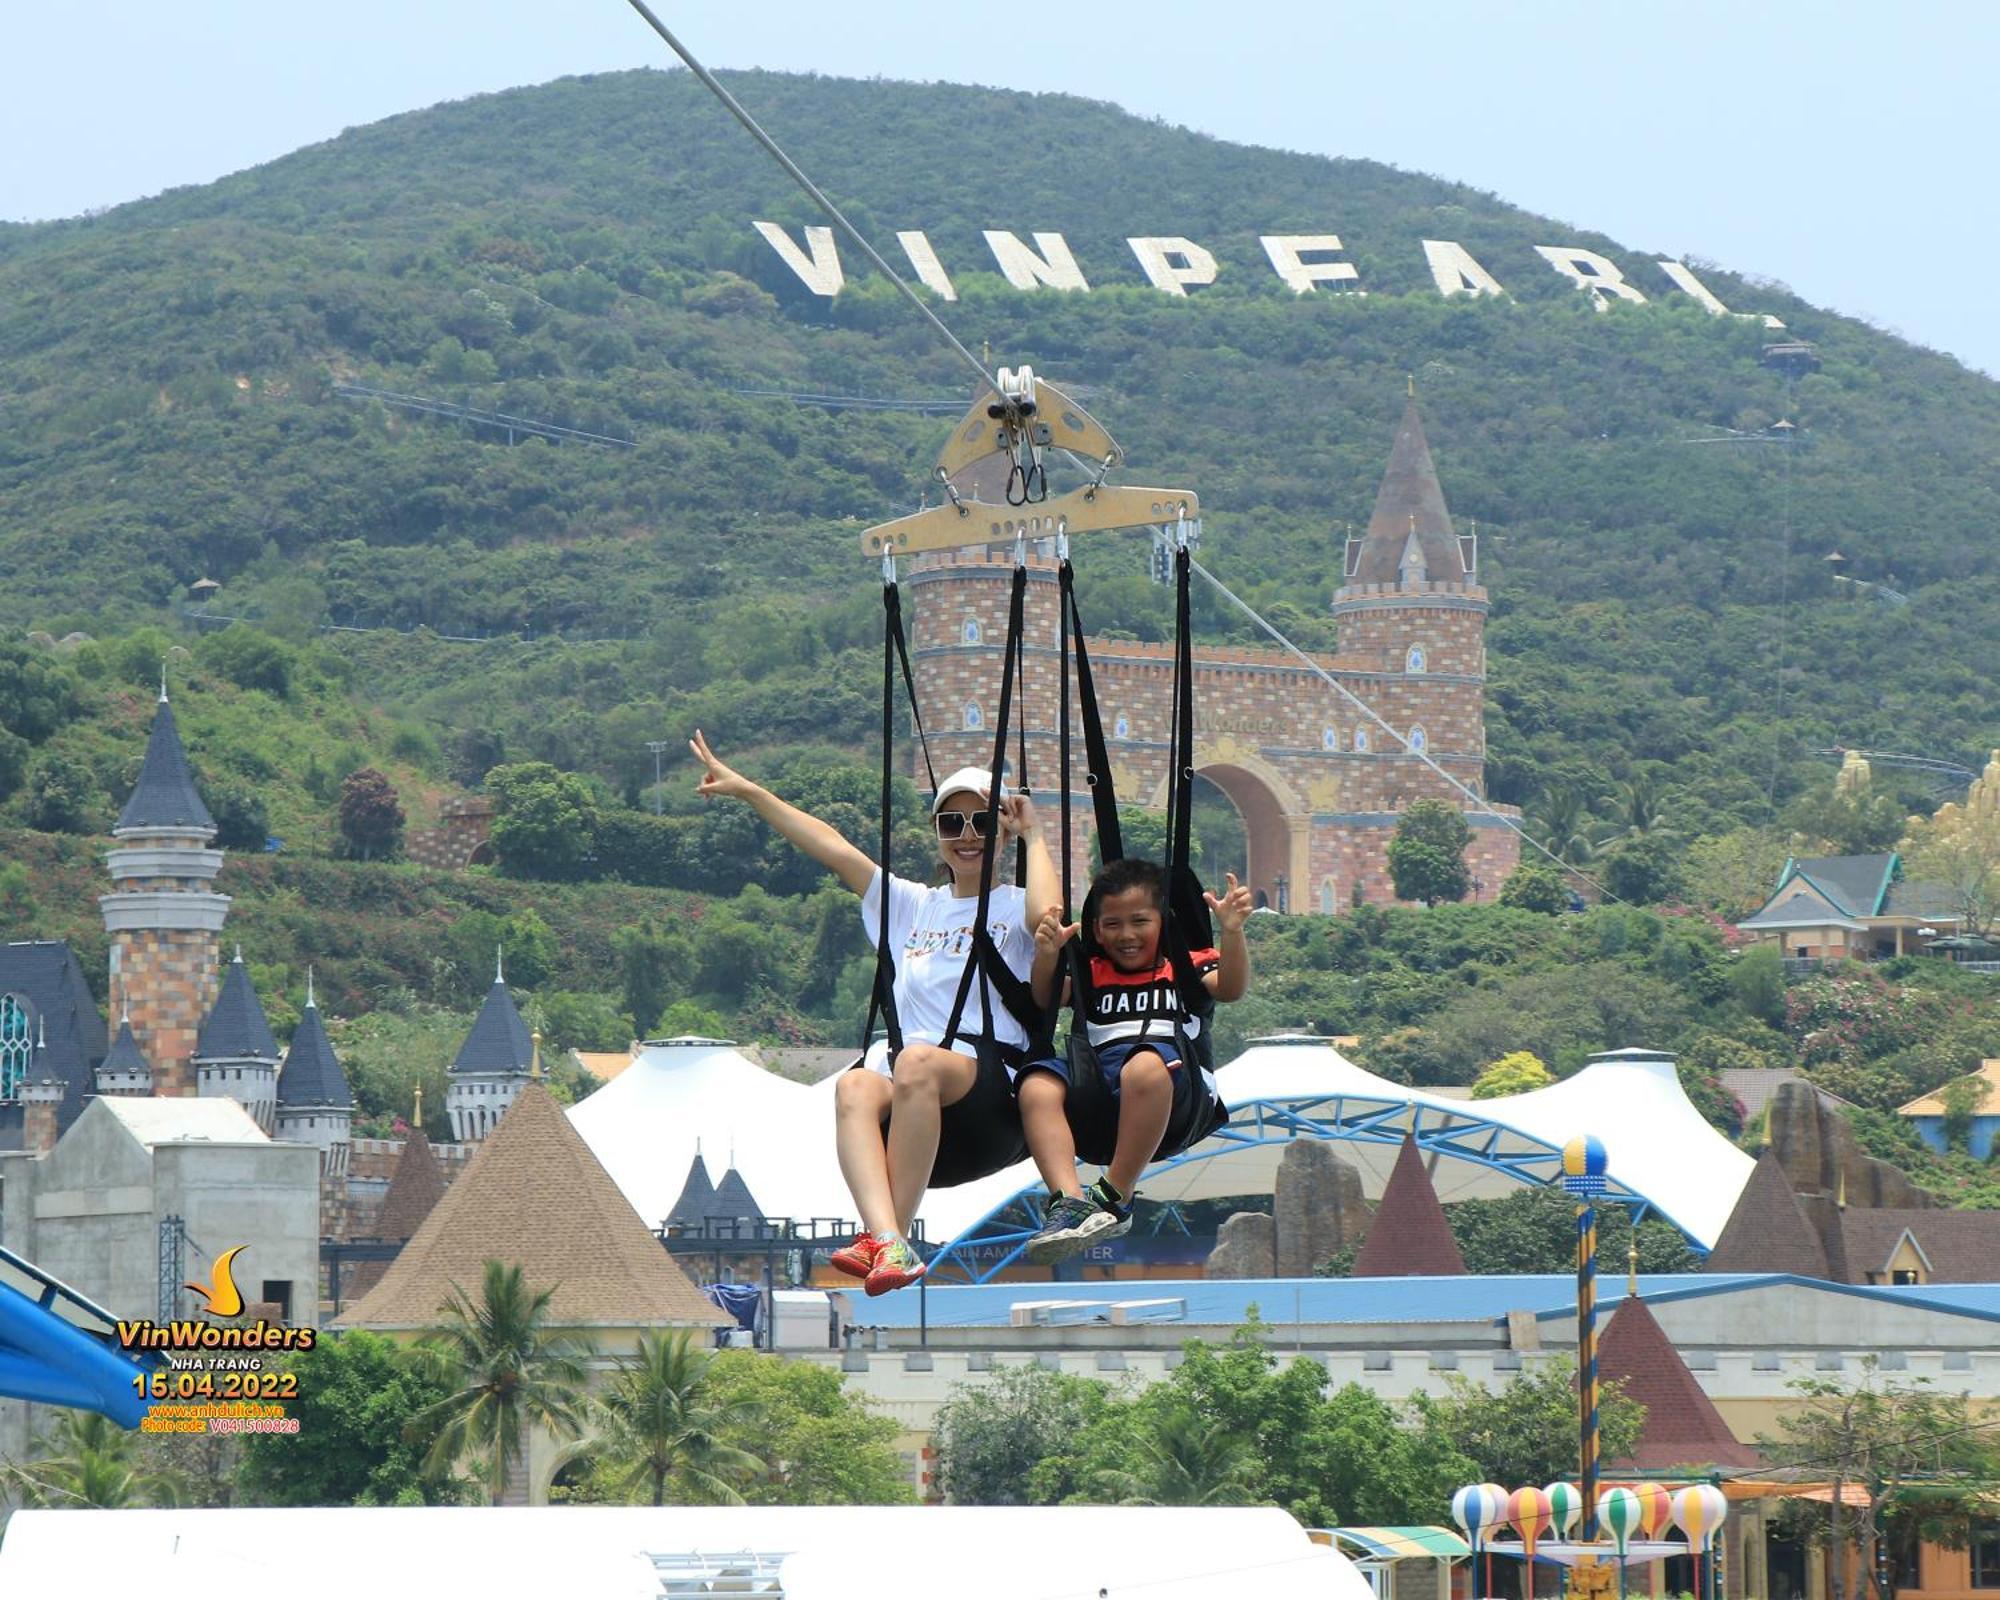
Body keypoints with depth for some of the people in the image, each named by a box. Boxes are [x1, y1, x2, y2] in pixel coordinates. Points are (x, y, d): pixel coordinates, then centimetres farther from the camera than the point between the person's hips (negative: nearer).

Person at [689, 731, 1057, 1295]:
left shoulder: (1013, 907, 12)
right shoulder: (912, 906, 27)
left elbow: (1047, 919, -13)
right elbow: (834, 848, 23)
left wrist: (1035, 837, 2)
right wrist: (747, 791, 18)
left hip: (993, 1096, -4)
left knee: (917, 1062, -37)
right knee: (856, 1084, -32)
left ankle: (888, 1237, -40)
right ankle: (887, 1242, -54)